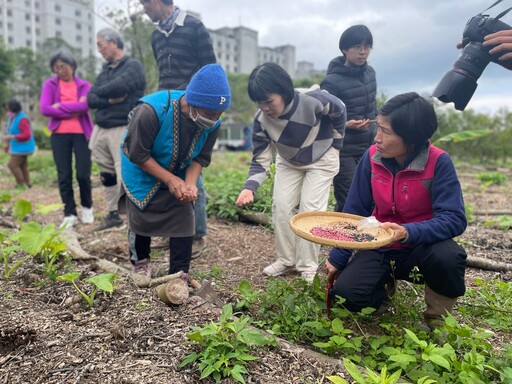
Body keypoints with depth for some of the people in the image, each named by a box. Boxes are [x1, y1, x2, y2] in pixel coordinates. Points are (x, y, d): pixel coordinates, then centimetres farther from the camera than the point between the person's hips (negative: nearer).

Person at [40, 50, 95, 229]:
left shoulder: (84, 85, 6)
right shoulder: (50, 84, 7)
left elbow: (85, 106, -13)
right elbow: (44, 109, -7)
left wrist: (60, 106, -10)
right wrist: (73, 111, -8)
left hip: (82, 134, -1)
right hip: (59, 135, 1)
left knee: (83, 174, -4)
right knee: (64, 176, 1)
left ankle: (87, 207, 22)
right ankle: (70, 214, 11)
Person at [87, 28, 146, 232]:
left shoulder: (133, 66, -2)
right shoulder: (106, 70, 19)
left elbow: (116, 87, -20)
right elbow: (90, 99, 11)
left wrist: (99, 92, 0)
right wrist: (109, 100, -10)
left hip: (122, 129, -7)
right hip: (101, 129, 8)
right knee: (107, 175, 11)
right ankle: (113, 215, 22)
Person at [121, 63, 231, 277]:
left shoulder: (213, 123, -22)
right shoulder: (151, 110, -37)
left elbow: (201, 158, -11)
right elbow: (137, 154, -27)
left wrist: (190, 183, -29)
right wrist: (170, 179, -30)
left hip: (179, 176, 3)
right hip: (143, 173, -3)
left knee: (184, 220, -4)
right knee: (141, 219, 9)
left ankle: (179, 274, 11)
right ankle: (140, 261, 37)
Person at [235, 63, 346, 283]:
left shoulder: (313, 101, -35)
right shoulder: (261, 120, -26)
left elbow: (340, 112, -12)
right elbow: (260, 159, -23)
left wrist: (335, 143, -6)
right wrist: (250, 187, -40)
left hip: (321, 160, -3)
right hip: (288, 162, 3)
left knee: (310, 209, -11)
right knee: (281, 206, -4)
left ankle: (308, 266, 3)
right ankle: (286, 260, 13)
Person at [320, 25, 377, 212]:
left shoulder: (369, 72, 7)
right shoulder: (332, 82, -13)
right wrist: (346, 124, -27)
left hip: (369, 149, 6)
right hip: (344, 153, -6)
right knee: (347, 203, -2)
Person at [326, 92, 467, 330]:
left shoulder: (439, 163, -19)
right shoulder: (372, 157, -10)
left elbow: (455, 219, -24)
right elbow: (354, 211, -3)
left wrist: (408, 232, -41)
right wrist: (337, 258, -2)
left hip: (423, 243, -2)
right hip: (380, 246, 3)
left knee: (448, 256, -36)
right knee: (345, 295, -17)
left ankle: (437, 318, -4)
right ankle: (387, 281, 18)